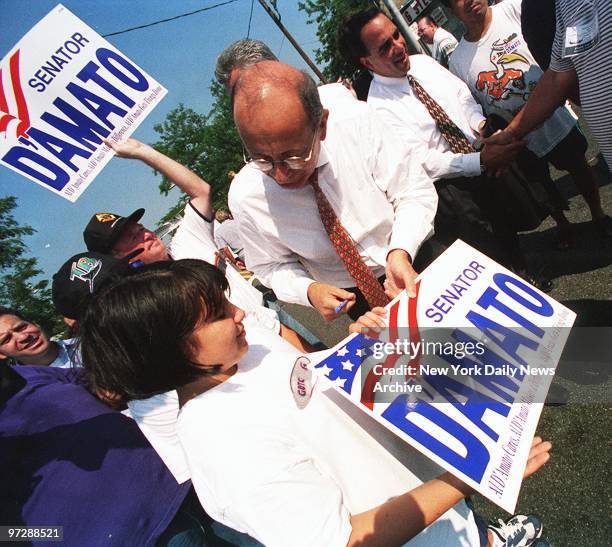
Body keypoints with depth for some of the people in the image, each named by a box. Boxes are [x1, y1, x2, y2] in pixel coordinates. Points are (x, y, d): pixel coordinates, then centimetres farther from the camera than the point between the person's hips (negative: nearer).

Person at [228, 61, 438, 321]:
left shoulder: (358, 123, -20)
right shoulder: (244, 197, -18)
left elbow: (415, 192, -9)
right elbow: (272, 265, -1)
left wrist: (400, 251, -26)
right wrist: (309, 291, -20)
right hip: (355, 299, -1)